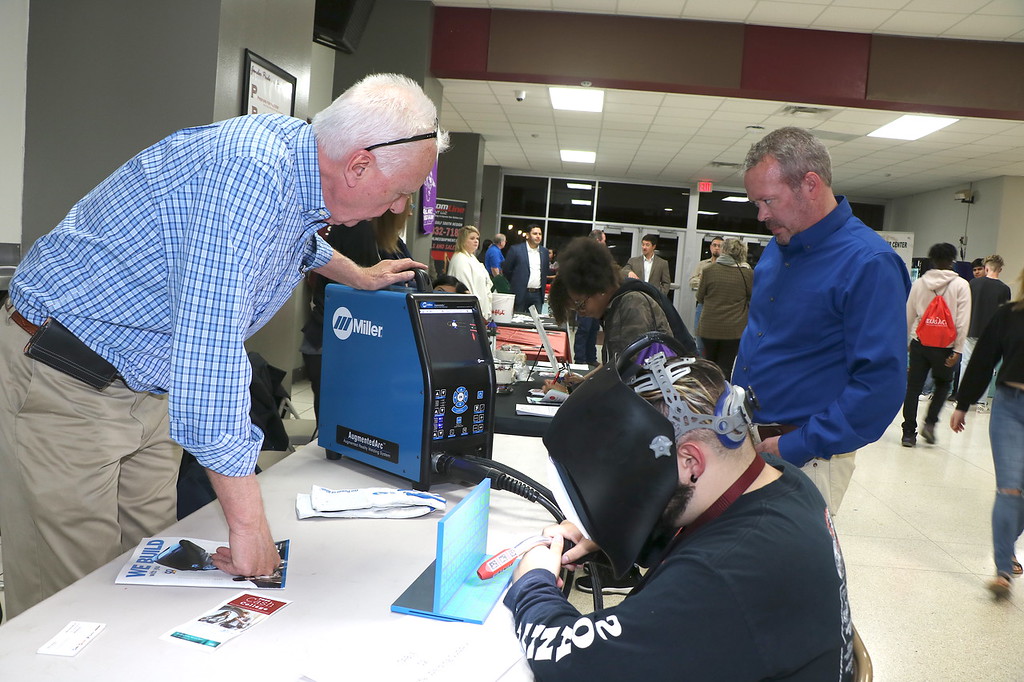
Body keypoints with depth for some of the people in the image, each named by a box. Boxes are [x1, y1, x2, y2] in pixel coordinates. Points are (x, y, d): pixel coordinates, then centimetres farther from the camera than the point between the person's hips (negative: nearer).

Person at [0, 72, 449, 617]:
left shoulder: (298, 148, 0)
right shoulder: (250, 170, -30)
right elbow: (209, 344, -36)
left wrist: (360, 277, 39)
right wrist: (248, 520, -32)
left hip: (147, 387, 9)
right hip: (62, 384, -9)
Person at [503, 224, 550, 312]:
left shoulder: (544, 252, 11)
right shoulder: (515, 250, -3)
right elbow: (506, 271, 0)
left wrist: (543, 287, 15)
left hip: (538, 295, 4)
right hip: (520, 294, -4)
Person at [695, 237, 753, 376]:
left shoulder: (708, 271, -6)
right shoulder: (748, 274, -7)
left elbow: (700, 297, 6)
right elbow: (753, 300, 8)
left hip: (709, 327, 1)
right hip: (734, 329, -1)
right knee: (725, 367, 5)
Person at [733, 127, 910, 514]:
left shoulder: (869, 264, -17)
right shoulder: (777, 248, 9)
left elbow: (882, 383, -22)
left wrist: (797, 447, -21)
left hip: (806, 459, -7)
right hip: (746, 442, 8)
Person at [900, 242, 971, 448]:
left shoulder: (919, 283, 5)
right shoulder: (961, 285, -3)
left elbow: (908, 315, 10)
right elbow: (963, 320, -7)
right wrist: (958, 349, -6)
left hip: (919, 344, 2)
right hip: (944, 347, -2)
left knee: (913, 388, 6)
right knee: (943, 384, 19)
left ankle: (909, 432, 6)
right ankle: (930, 423, 5)